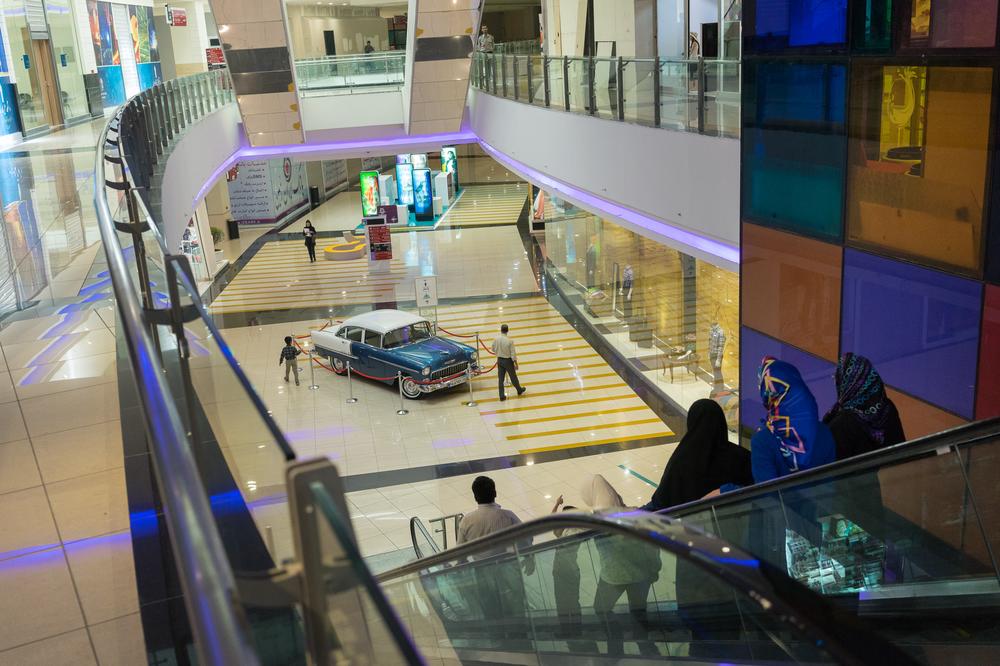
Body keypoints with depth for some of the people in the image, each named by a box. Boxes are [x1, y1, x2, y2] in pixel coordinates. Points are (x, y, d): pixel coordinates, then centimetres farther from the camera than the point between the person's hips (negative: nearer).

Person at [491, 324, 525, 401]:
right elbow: (513, 354, -17)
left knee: (501, 379, 11)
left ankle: (502, 396, 14)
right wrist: (516, 364, -5)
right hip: (508, 361, -3)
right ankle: (519, 390, 40)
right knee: (513, 376, 17)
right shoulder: (510, 341, -22)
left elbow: (493, 350, 6)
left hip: (499, 360, 3)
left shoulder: (496, 340, -11)